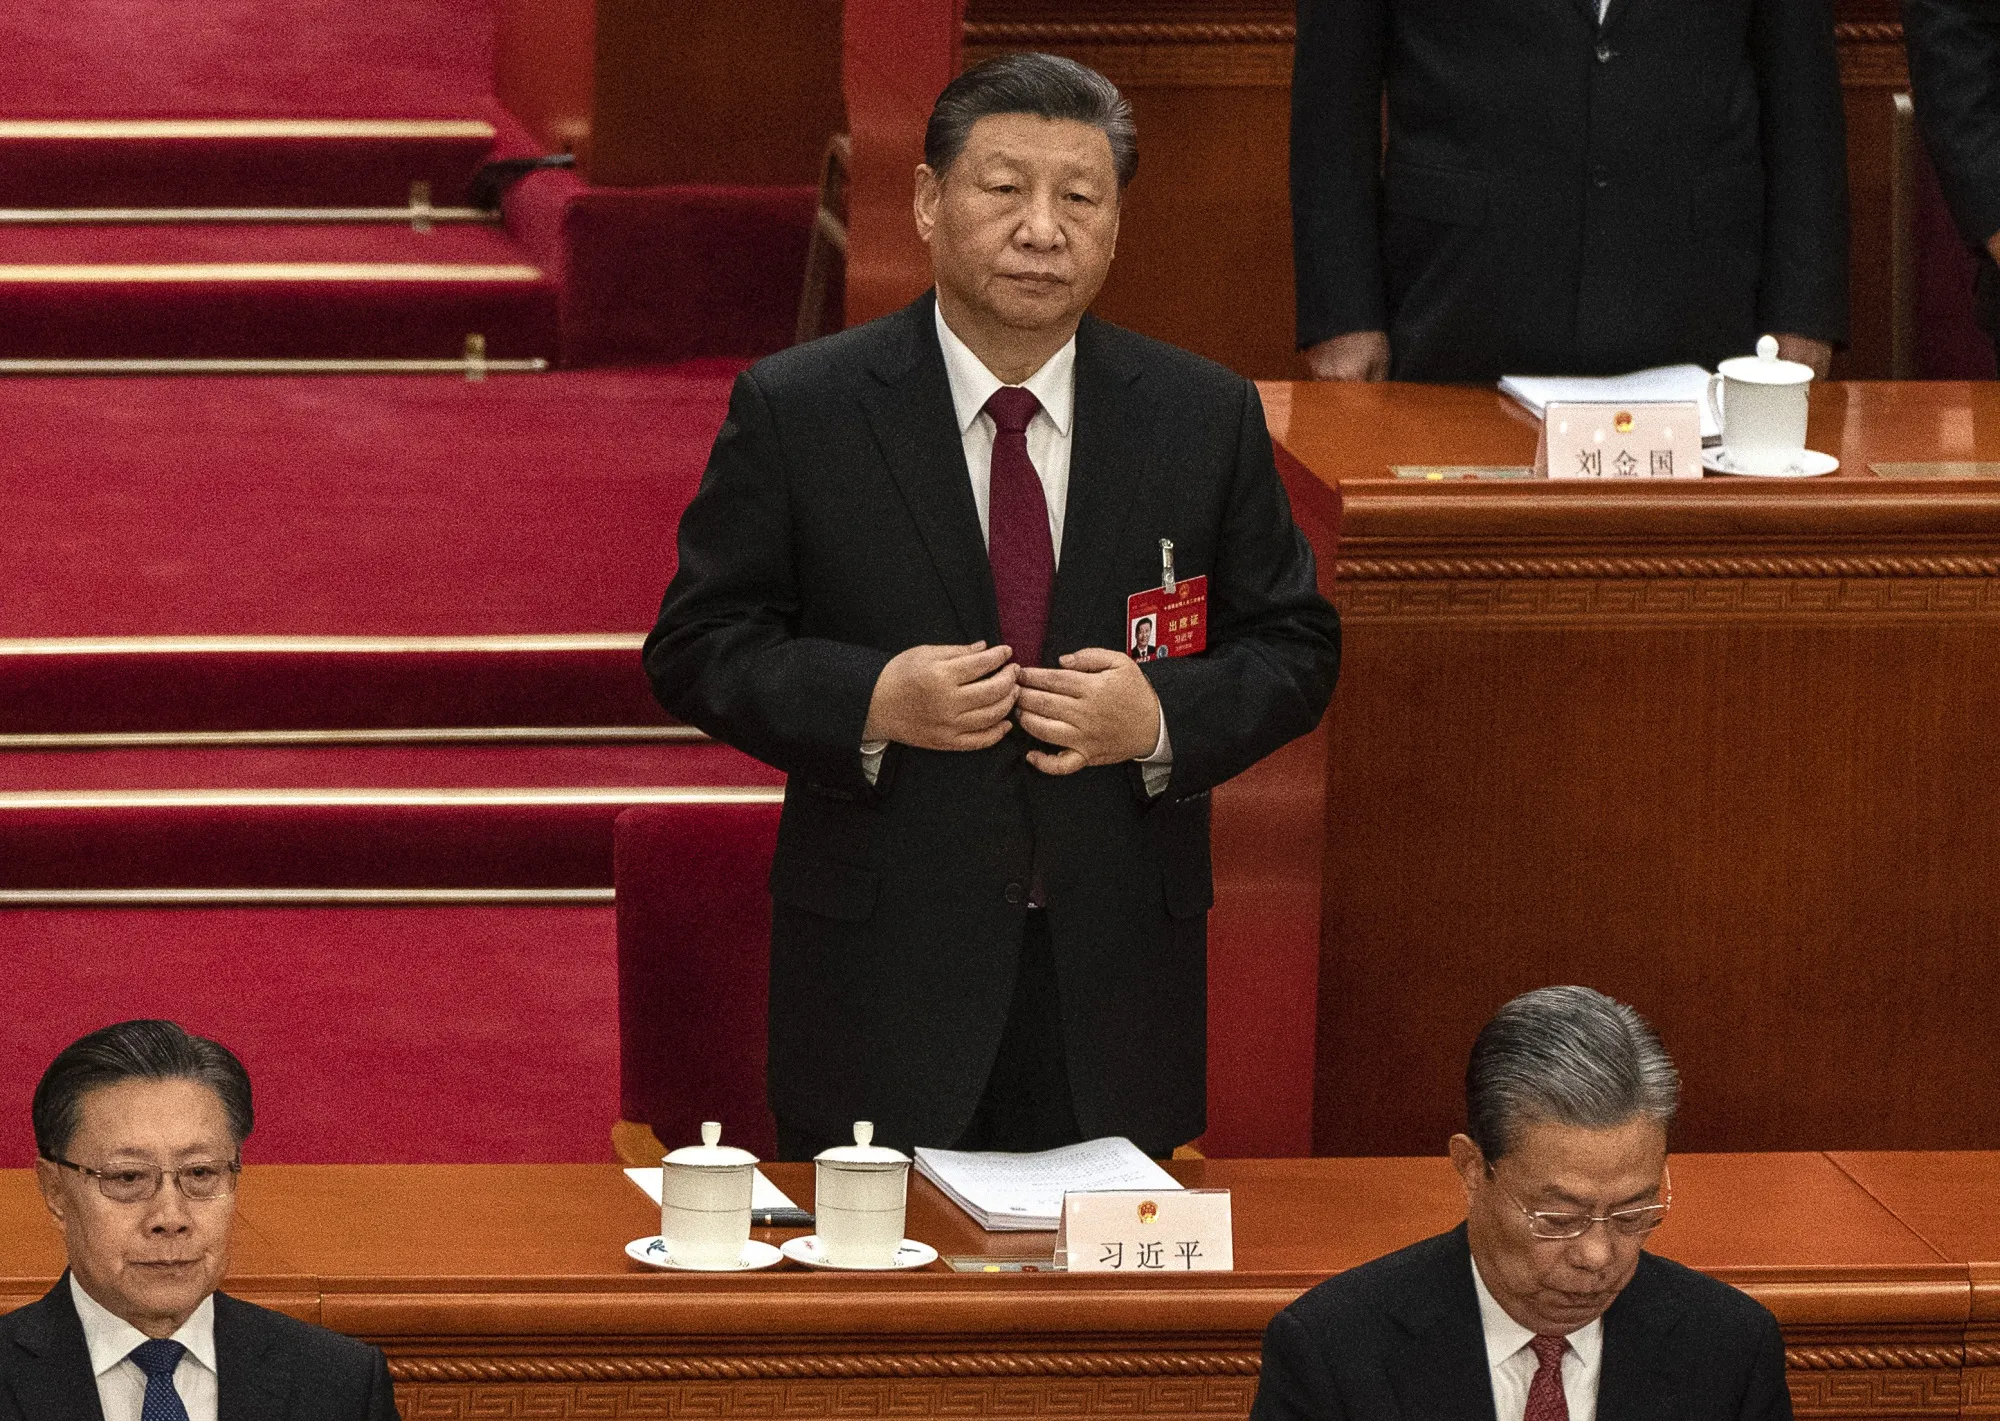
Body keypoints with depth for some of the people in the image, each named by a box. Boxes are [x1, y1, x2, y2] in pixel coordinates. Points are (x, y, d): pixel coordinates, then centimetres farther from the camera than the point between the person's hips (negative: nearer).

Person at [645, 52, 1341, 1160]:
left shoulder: (1206, 417, 5)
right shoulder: (795, 410, -1)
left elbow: (1293, 650, 9)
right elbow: (696, 648, 0)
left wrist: (1163, 720, -11)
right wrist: (873, 702, -17)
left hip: (1120, 979, 2)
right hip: (883, 976, -2)